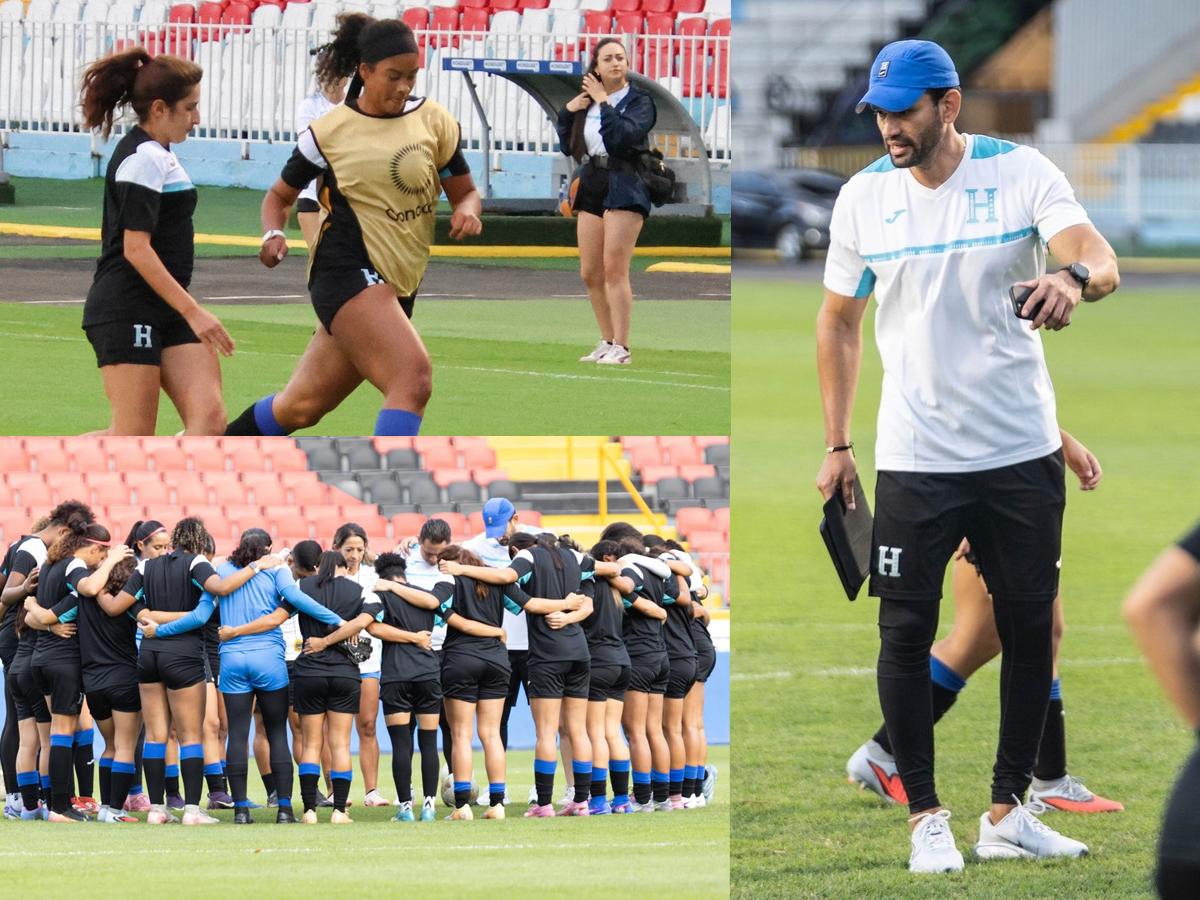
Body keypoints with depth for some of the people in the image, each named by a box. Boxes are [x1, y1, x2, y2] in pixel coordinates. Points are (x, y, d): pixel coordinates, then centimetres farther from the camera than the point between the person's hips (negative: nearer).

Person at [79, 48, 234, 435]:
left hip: (165, 312, 10)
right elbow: (136, 248, -20)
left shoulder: (156, 153, 17)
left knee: (209, 421, -7)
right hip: (127, 309, -10)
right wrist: (192, 310, -21)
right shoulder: (144, 159, -13)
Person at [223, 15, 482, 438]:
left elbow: (464, 191, 14)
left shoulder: (432, 119, 6)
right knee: (414, 376, -27)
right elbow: (280, 196, 11)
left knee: (303, 405, 12)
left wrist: (466, 211, -10)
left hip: (398, 284, 5)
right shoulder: (329, 131, -1)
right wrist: (274, 233, -11)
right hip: (347, 271, -5)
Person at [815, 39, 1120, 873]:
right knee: (906, 632, -3)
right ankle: (926, 817, 6)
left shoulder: (1021, 173, -8)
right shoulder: (863, 198, -1)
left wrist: (1076, 278, -48)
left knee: (1030, 626, 6)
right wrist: (838, 444, 7)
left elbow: (1102, 260, -23)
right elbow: (840, 320, 10)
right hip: (914, 460, 1)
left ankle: (1008, 812, 18)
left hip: (1022, 455, 0)